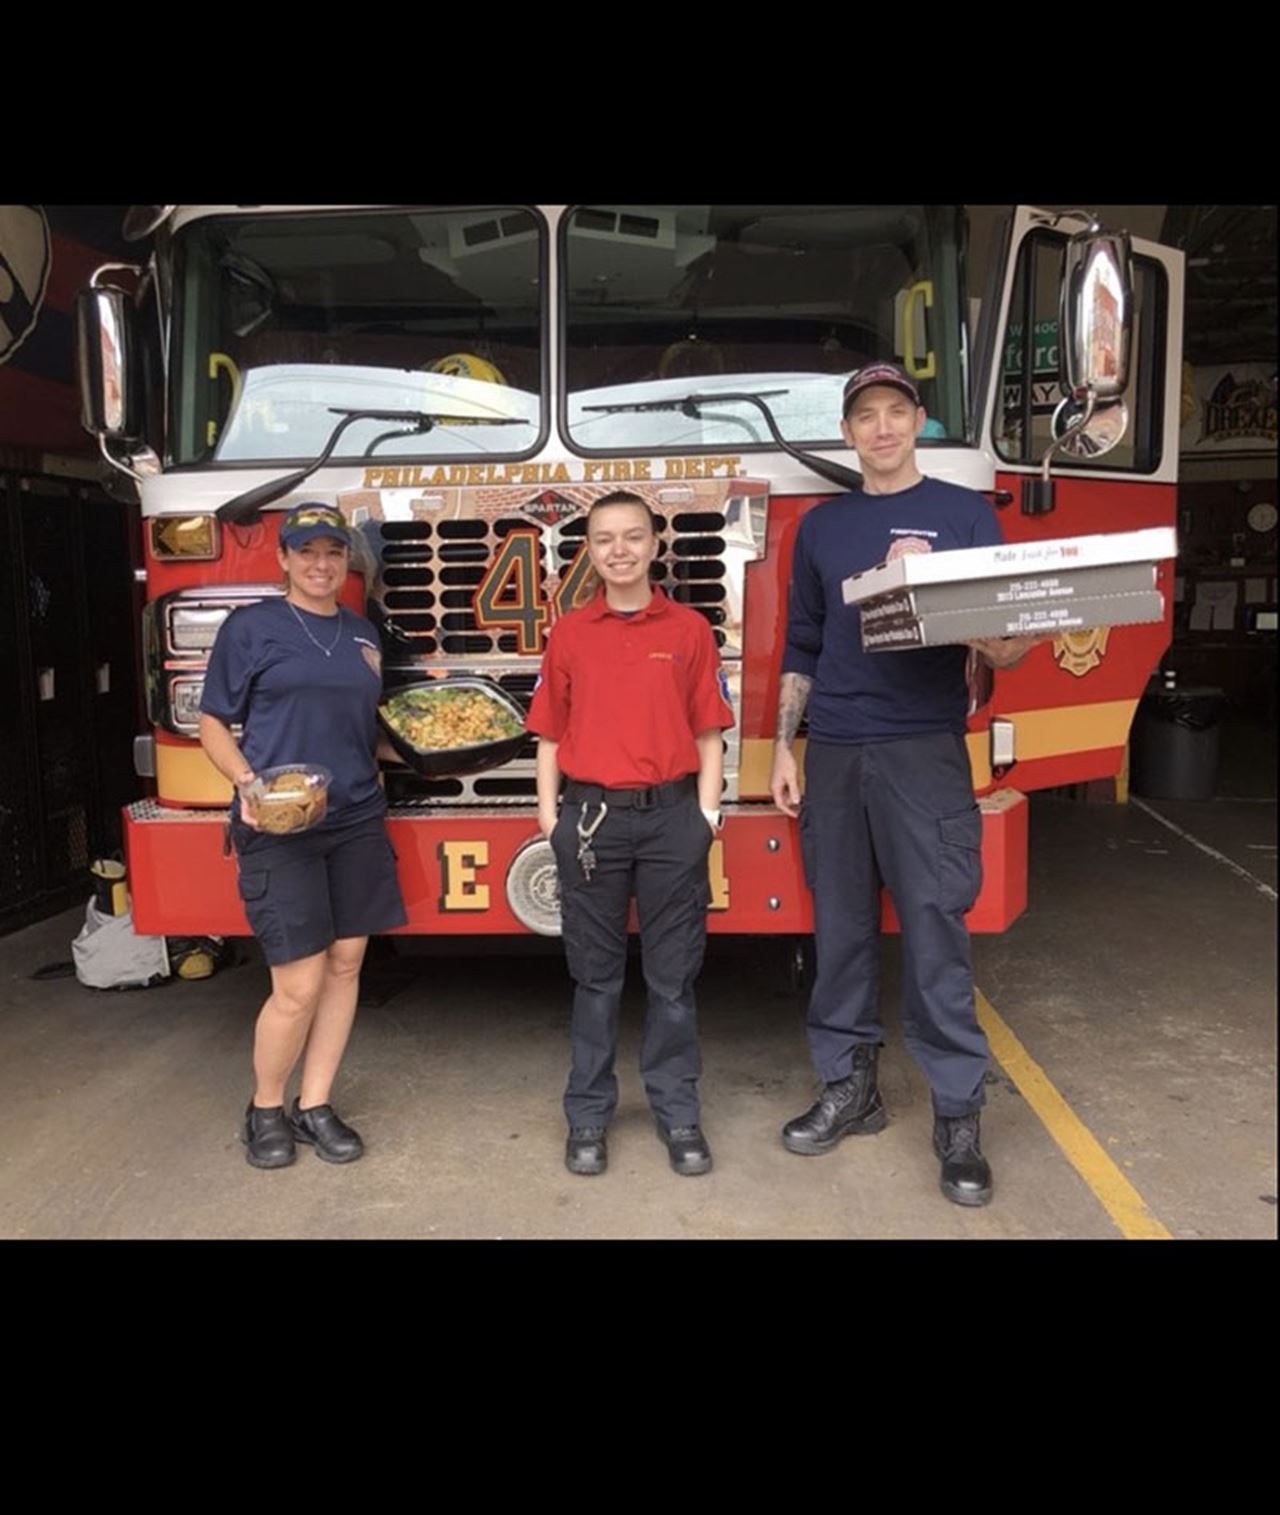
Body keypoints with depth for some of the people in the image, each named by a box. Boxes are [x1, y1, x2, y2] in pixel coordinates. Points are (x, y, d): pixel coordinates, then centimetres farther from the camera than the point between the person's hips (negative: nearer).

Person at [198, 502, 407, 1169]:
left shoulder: (363, 634, 14)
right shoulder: (251, 626, 0)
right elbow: (213, 723, 0)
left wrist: (370, 786, 7)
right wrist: (245, 782, -17)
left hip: (357, 822, 5)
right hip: (278, 827, -5)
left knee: (345, 964, 7)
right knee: (300, 984, -6)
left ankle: (314, 1106, 23)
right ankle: (264, 1108, 19)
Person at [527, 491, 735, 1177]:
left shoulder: (690, 629, 3)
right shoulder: (569, 633, 6)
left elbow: (708, 734, 3)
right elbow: (550, 734, 7)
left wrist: (706, 813, -3)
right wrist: (549, 813, 1)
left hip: (672, 816, -1)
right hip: (591, 817, 1)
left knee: (673, 973, 7)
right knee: (595, 974, 10)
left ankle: (678, 1113, 21)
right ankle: (588, 1114, 22)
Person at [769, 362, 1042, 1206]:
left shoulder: (966, 514, 5)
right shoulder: (822, 526, 13)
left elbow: (1002, 644, 3)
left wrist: (1013, 642, -21)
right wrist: (784, 749, 8)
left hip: (925, 752, -3)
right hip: (832, 754, 3)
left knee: (935, 932, -4)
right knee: (841, 929, 7)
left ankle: (959, 1116, 8)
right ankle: (851, 1087, 21)